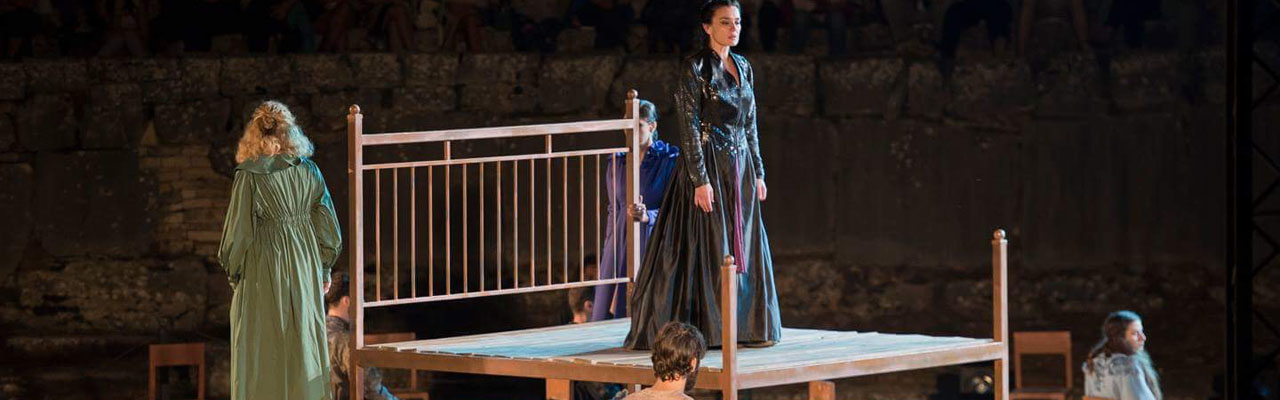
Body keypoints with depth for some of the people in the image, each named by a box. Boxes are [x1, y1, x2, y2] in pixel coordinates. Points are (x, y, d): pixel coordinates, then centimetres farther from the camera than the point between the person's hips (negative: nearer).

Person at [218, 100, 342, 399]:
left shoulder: (249, 176, -11)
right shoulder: (308, 171, 0)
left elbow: (239, 231, -9)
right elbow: (328, 228, 4)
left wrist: (233, 273, 5)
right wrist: (324, 269, 16)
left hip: (264, 273, -4)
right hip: (305, 269, 4)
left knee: (264, 352, 1)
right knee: (304, 342, 10)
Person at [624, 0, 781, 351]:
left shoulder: (743, 67, 12)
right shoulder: (695, 68, -11)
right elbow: (689, 127, -14)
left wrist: (758, 173, 13)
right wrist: (700, 180, -19)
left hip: (740, 168, 7)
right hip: (708, 166, -7)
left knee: (744, 247, 8)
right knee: (708, 247, -5)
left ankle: (746, 326, 13)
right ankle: (708, 330, -1)